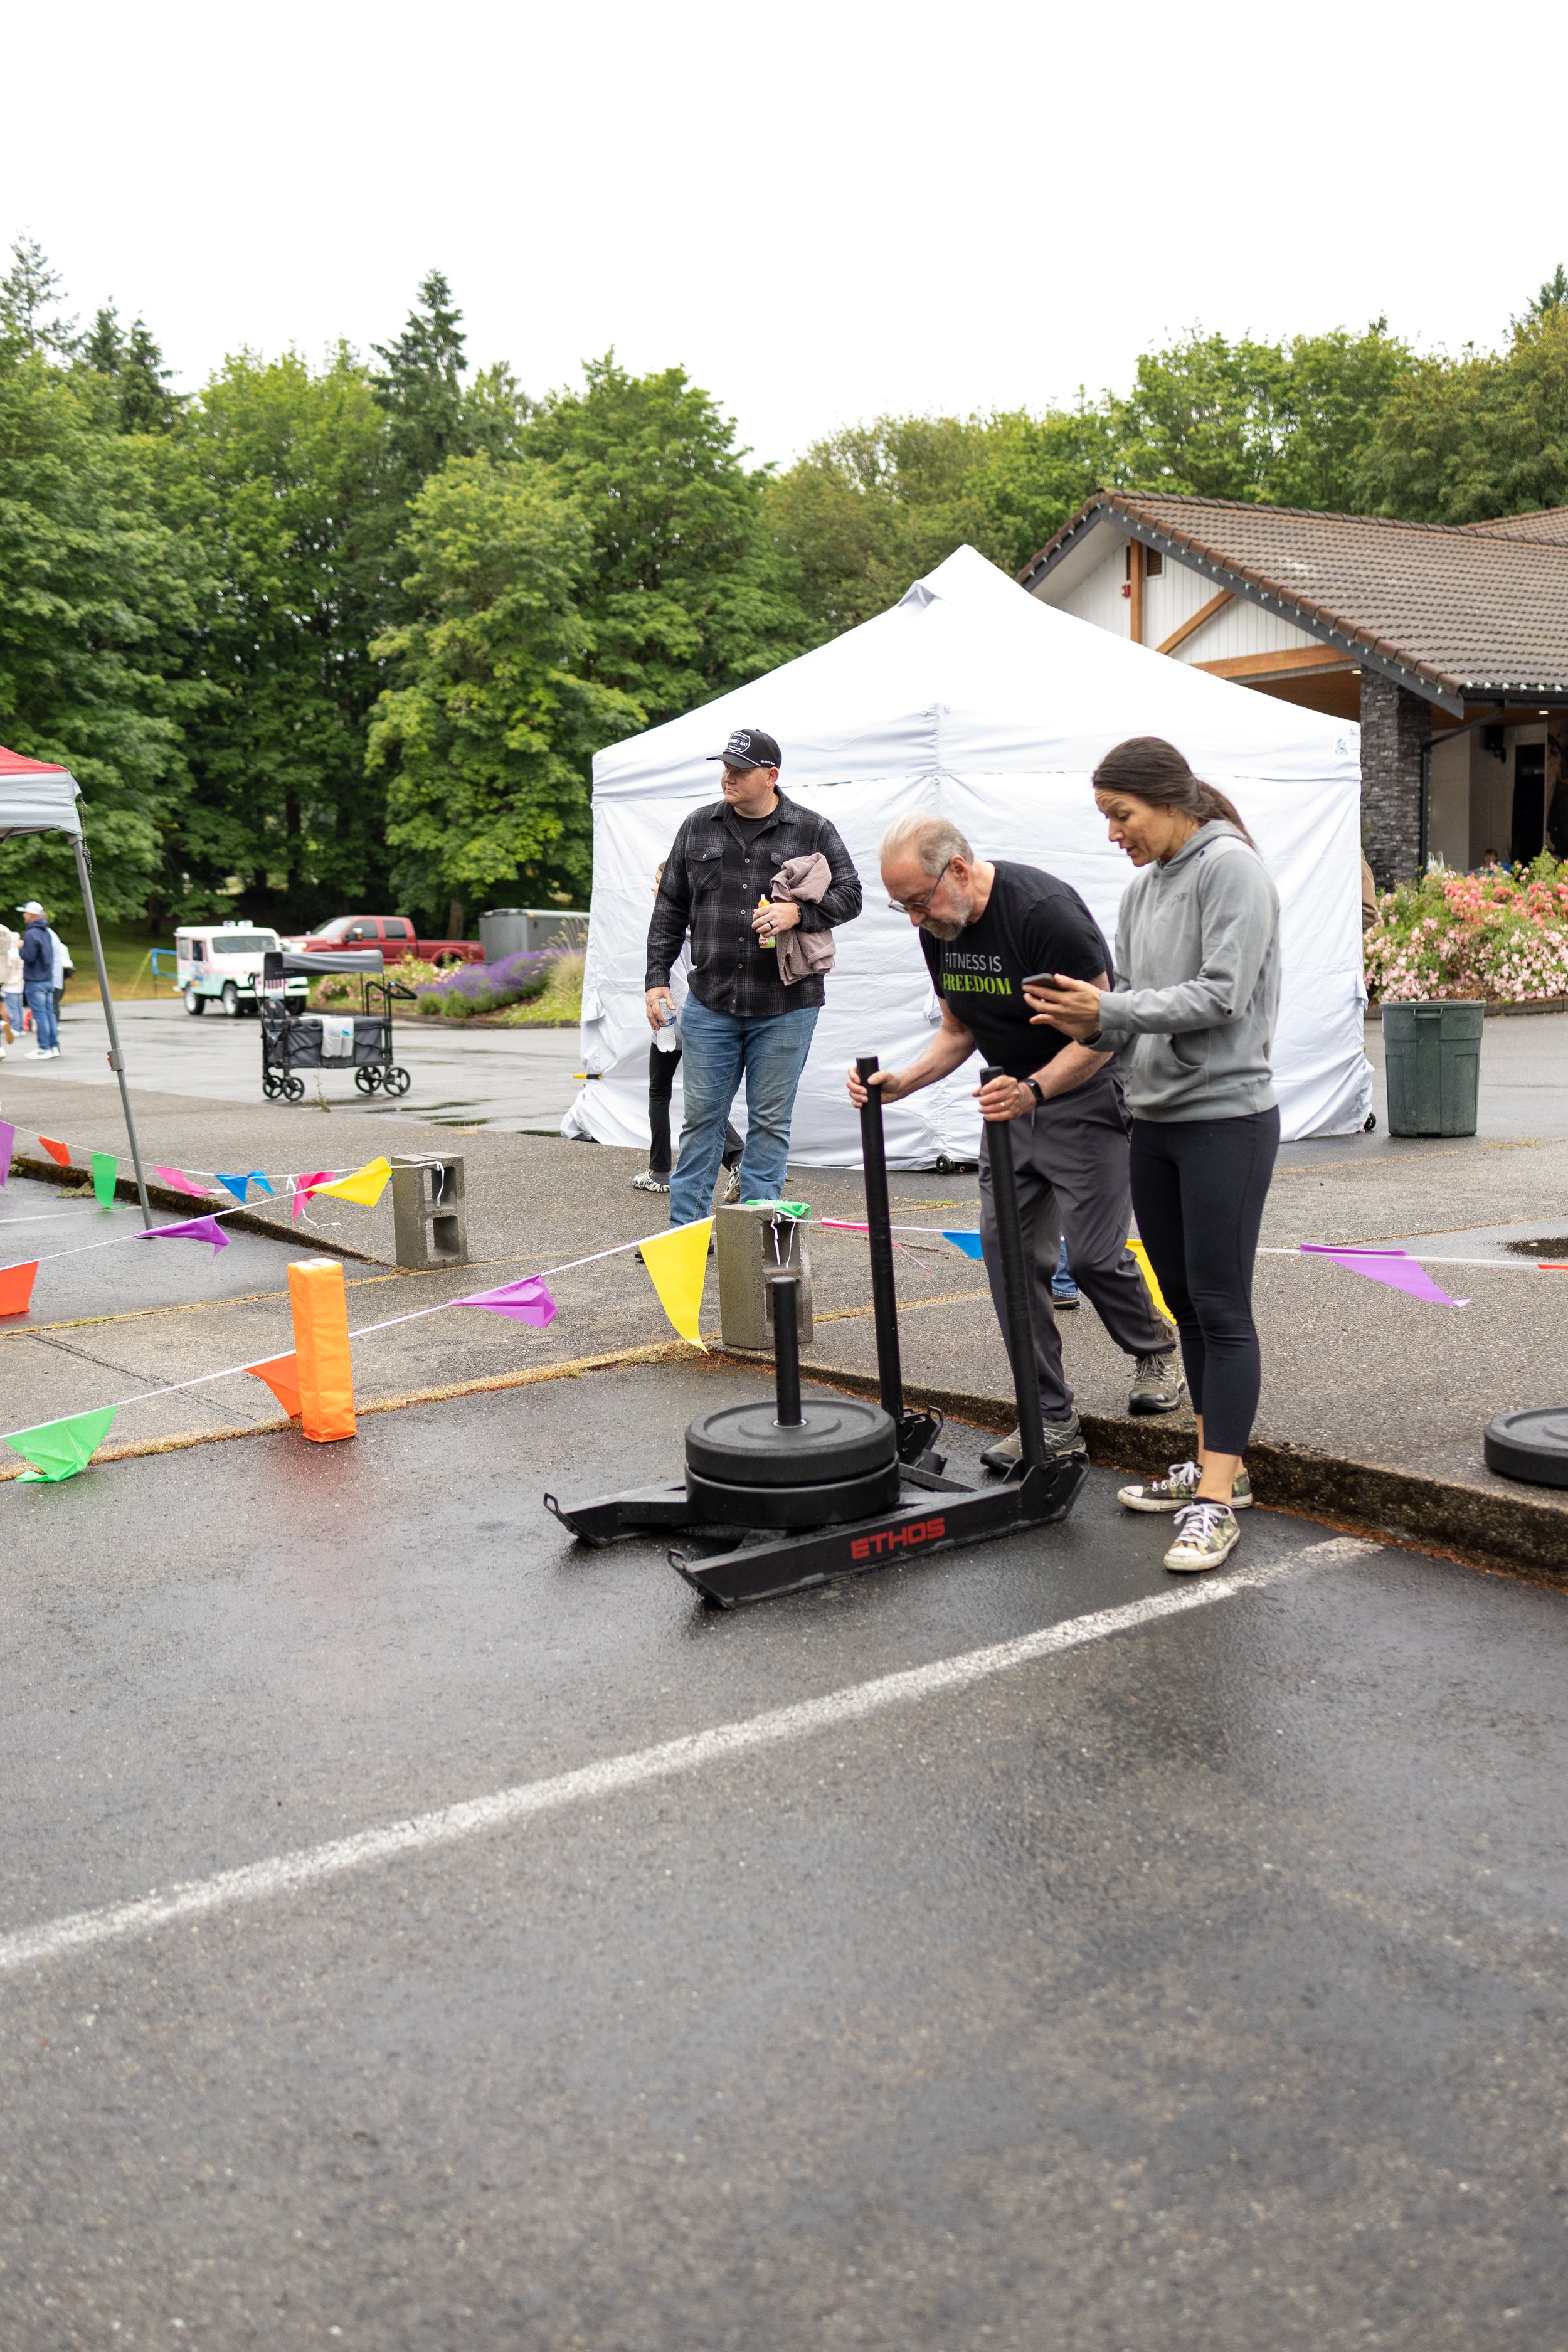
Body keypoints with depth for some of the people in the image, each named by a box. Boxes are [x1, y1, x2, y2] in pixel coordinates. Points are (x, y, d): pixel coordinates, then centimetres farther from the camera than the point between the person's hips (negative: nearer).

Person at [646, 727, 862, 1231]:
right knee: (701, 1117, 6)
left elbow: (849, 895, 3)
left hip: (785, 1009, -2)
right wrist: (657, 977, 6)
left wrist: (799, 912, -15)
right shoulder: (698, 828, 8)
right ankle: (685, 1227, 14)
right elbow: (670, 910, 12)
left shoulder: (813, 830, 1)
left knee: (770, 1122, 5)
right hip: (710, 1005, 2)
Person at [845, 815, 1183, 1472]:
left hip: (1085, 1091, -7)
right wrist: (902, 1083, -5)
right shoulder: (939, 929, 0)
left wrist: (1034, 1090, -37)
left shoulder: (1043, 910, -25)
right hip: (1012, 1094, 7)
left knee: (1092, 1253, -8)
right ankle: (1052, 1422, 6)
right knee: (1008, 1250, -2)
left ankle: (1155, 1350, 25)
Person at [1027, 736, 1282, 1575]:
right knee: (1184, 1300, 13)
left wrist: (1109, 1009, -18)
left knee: (1220, 1305, -6)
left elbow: (1221, 995, -17)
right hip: (1155, 1120, 8)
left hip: (1225, 1119, -8)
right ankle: (1219, 1464, 25)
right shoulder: (1142, 888, 14)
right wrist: (1092, 1024, -7)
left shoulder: (1231, 867, -9)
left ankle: (1216, 1501, -4)